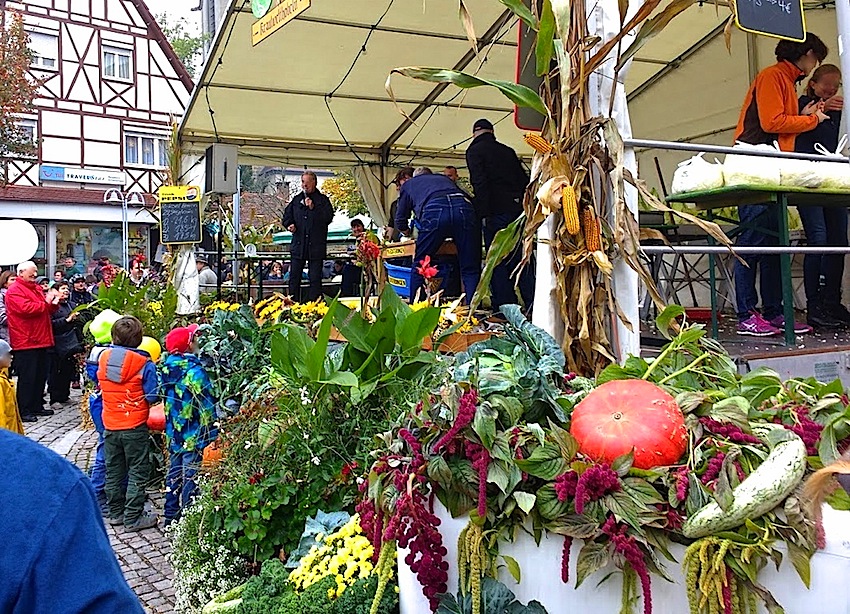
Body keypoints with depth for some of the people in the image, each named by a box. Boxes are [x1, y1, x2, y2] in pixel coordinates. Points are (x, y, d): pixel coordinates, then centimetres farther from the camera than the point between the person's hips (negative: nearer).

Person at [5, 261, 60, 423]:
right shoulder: (14, 291, -8)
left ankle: (37, 406, 24)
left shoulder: (37, 288, 19)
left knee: (41, 375, 14)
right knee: (27, 377, -5)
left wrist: (54, 303, 4)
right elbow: (26, 308, -23)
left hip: (41, 341, 9)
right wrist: (45, 302, -13)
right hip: (25, 342, -9)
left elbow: (47, 310, 26)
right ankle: (23, 411, 2)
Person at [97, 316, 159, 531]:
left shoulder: (103, 357, -3)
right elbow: (152, 396, -15)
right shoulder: (144, 364, -18)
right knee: (137, 473, 6)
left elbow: (100, 384, 10)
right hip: (135, 426, -5)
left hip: (110, 425, 5)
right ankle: (133, 518, 10)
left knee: (113, 471, 17)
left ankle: (116, 513, 28)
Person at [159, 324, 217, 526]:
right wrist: (212, 432, -11)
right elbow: (206, 405, -19)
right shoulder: (194, 370, -20)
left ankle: (171, 516, 28)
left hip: (173, 433, 8)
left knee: (174, 474, 18)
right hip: (193, 435, -8)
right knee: (191, 477, 1)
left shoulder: (166, 367, 3)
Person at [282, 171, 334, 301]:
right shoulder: (296, 200, 14)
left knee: (315, 278, 0)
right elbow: (287, 215, 21)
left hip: (316, 245, -3)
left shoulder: (322, 200, 3)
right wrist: (289, 224, 0)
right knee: (294, 278, 5)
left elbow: (328, 217, -8)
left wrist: (313, 208, -15)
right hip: (298, 244, 3)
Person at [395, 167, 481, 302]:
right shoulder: (445, 178, 42)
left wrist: (409, 232, 54)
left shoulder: (409, 184, 34)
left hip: (434, 212, -2)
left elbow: (400, 221, 32)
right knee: (471, 269, 5)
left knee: (419, 266, 12)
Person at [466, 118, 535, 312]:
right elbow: (525, 181, 17)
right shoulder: (508, 151, 20)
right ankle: (533, 308, 9)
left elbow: (479, 182, -12)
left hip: (497, 212, -6)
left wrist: (483, 214, -15)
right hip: (519, 210, 6)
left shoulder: (475, 150, 1)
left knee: (498, 262, -2)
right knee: (523, 260, 9)